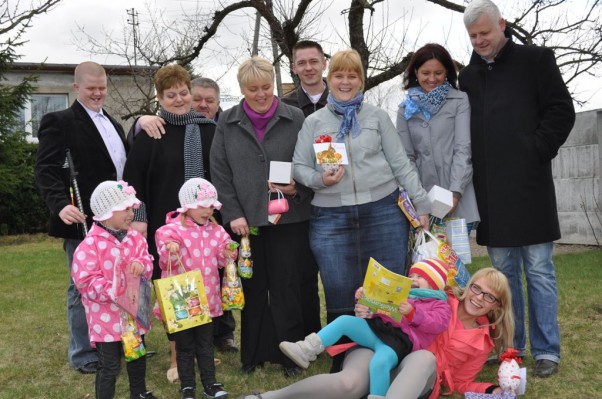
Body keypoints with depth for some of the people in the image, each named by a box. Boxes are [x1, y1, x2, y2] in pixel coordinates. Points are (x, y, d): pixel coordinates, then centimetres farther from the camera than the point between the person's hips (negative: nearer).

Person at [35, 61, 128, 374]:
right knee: (83, 288, 4)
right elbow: (45, 170, -15)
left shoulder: (112, 123, 18)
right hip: (82, 221, -7)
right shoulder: (59, 122, -7)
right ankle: (83, 355, 17)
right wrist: (61, 205, -29)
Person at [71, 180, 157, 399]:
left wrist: (142, 265, -17)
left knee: (138, 357, 23)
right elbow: (86, 282, -20)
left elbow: (148, 262, 7)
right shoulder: (91, 244, -19)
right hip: (107, 317, -7)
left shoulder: (135, 237, 1)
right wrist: (112, 290, -32)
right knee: (109, 366, 3)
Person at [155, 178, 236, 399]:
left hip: (207, 298, 4)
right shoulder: (171, 230, -11)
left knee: (205, 344, 15)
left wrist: (228, 254, -12)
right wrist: (170, 251, -35)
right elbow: (166, 262, -15)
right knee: (185, 346, 10)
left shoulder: (216, 230, 3)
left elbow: (220, 259, 9)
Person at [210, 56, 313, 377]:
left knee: (285, 287, 3)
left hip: (289, 218, -1)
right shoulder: (227, 122, 6)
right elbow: (219, 173, 3)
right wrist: (233, 214, -5)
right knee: (252, 289, 8)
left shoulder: (295, 119, 2)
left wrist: (298, 188, -13)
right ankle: (254, 353, 21)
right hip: (245, 220, 2)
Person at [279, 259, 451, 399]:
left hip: (399, 339, -6)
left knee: (379, 363, -37)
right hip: (376, 327, 7)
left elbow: (438, 324, -8)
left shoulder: (438, 304, 13)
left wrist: (412, 313, -22)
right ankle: (307, 351, -16)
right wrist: (364, 296, 11)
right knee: (344, 320, -11)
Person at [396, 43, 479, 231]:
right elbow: (406, 157, 8)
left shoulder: (460, 101, 4)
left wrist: (455, 192, -15)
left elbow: (463, 148, -4)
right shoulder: (406, 109, 13)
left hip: (458, 200, -2)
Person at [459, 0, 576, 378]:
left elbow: (562, 110, -2)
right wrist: (472, 169, 4)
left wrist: (537, 152, -10)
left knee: (539, 271, 2)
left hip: (528, 185, -4)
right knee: (503, 271, 12)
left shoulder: (536, 59, 3)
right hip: (489, 190, 5)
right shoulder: (468, 75, 15)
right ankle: (511, 345, 23)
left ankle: (547, 350, 12)